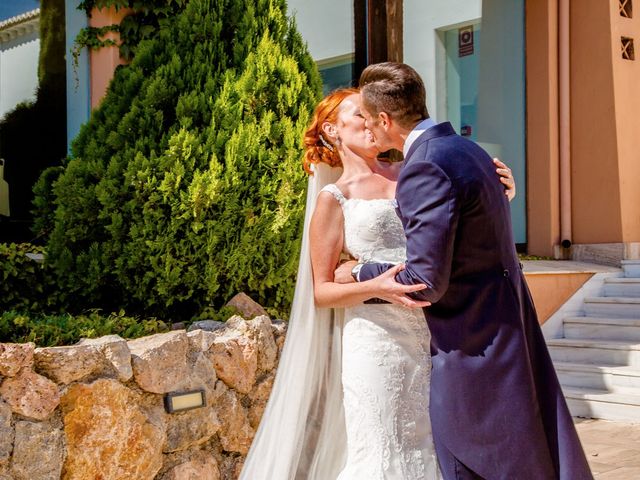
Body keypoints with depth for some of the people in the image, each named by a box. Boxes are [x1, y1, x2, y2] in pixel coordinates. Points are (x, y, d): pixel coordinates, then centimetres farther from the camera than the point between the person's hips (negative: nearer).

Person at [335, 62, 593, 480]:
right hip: (509, 320, 9)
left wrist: (358, 273, -6)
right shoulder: (466, 149, 10)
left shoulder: (424, 171, -20)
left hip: (471, 342, -9)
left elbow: (426, 282, -21)